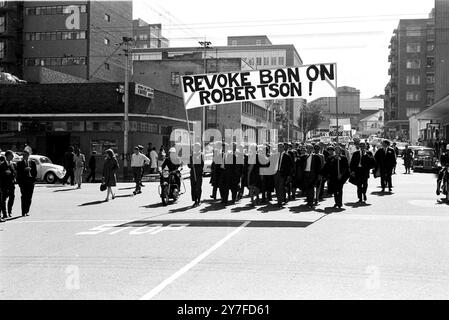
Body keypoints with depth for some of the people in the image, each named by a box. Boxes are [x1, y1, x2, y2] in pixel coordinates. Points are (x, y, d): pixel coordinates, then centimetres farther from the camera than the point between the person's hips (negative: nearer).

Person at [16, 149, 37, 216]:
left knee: (29, 197, 1)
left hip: (31, 182, 2)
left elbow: (35, 172, 11)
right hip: (23, 182, -2)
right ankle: (23, 212, -7)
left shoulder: (33, 163, 12)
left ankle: (27, 211, 10)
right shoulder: (19, 163, 7)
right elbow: (18, 173, 1)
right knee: (24, 197, -8)